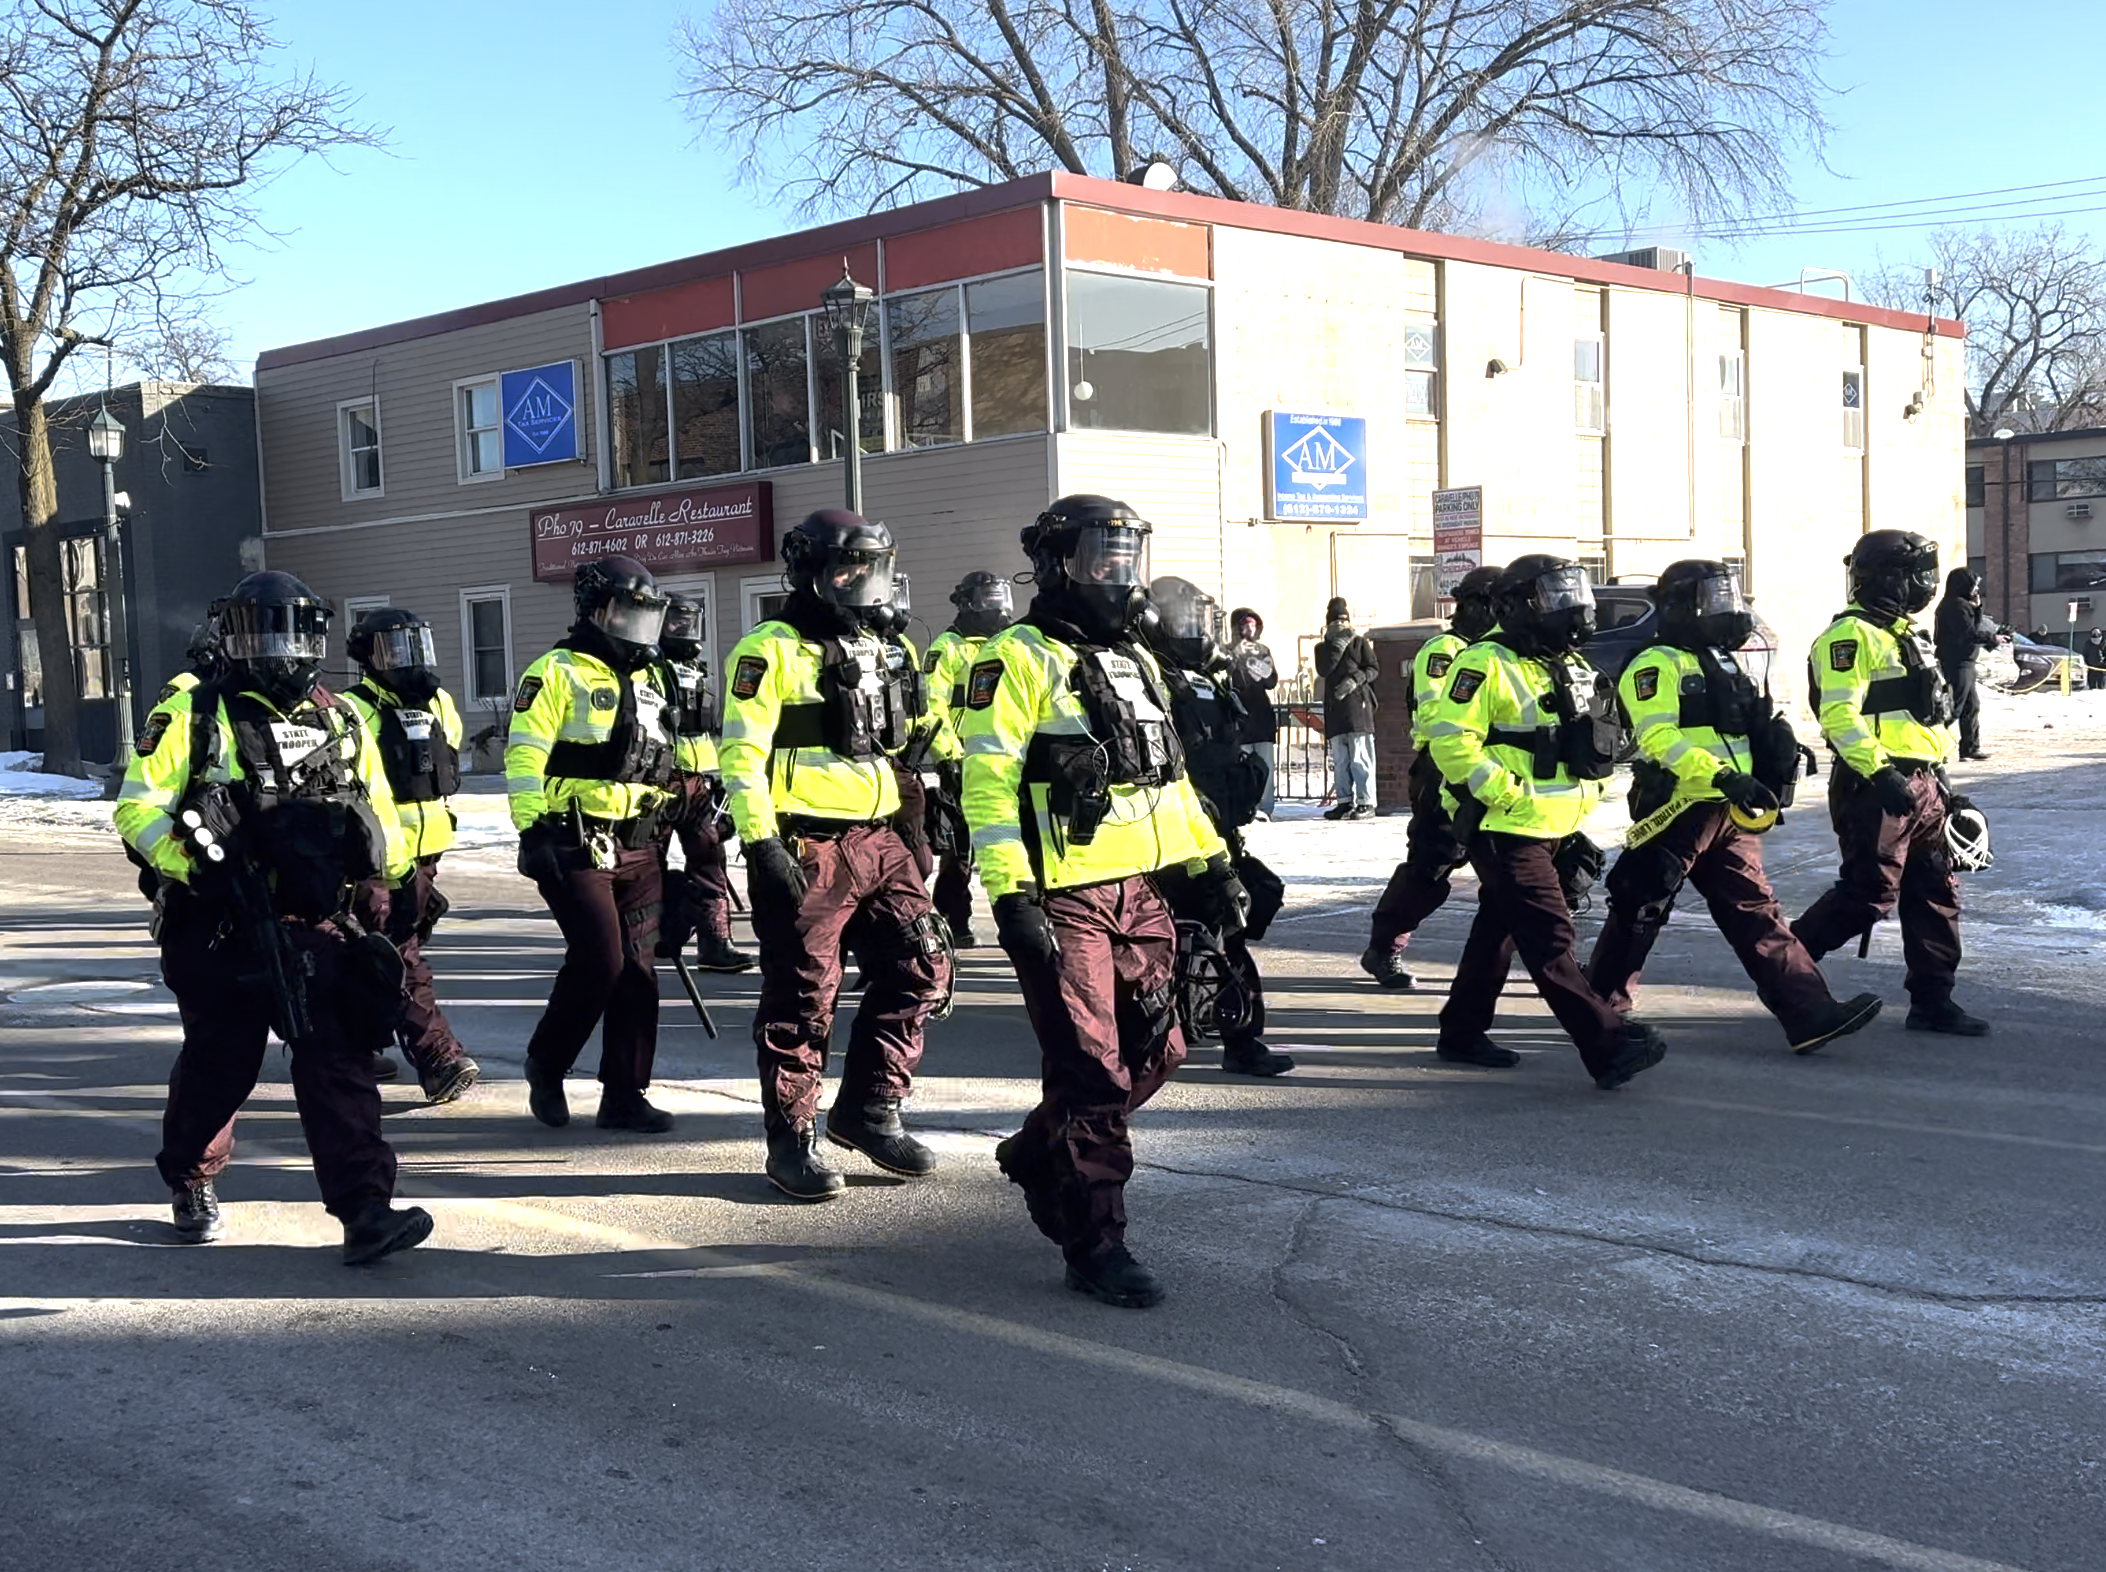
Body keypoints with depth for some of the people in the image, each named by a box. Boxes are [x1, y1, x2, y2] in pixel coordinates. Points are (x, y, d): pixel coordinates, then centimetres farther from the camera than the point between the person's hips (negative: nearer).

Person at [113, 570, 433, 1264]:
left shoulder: (342, 722, 13)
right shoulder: (193, 714, 0)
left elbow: (381, 812, 20)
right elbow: (138, 807, -4)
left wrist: (372, 844, -3)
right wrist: (192, 863, -21)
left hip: (317, 927, 2)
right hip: (221, 929, -2)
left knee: (338, 1060, -9)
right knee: (218, 1063, 11)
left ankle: (365, 1211, -13)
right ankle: (190, 1179, 38)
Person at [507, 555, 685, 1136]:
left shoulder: (650, 678, 18)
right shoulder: (557, 673, -5)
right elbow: (524, 757, -12)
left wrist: (674, 819, 20)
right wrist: (532, 830, -20)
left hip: (638, 848, 7)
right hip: (575, 844, -7)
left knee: (638, 968, 4)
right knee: (599, 958, -13)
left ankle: (624, 1095, 10)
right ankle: (545, 1064, 10)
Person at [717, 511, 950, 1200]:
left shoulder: (873, 649, 17)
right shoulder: (772, 650, -7)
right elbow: (742, 753, -13)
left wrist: (912, 831, 21)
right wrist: (762, 844, -20)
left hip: (878, 843, 7)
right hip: (806, 850, -7)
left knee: (919, 971, 4)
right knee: (802, 996, -1)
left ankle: (867, 1110, 18)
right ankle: (792, 1140, 11)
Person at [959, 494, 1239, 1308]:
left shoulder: (1135, 661, 18)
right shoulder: (1019, 658, -8)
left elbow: (1168, 774, 23)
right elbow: (988, 781, -15)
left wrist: (1212, 863, 17)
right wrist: (1010, 897, -21)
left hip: (1138, 895, 8)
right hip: (1062, 902, -8)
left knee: (1152, 1053, 12)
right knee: (1091, 1072, -5)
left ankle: (1038, 1157, 34)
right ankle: (1095, 1245, 6)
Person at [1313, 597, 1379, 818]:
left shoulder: (1360, 642, 11)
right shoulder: (1323, 647, 16)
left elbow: (1372, 669, 4)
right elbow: (1323, 670, -3)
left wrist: (1355, 680, -12)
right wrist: (1339, 645, -6)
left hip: (1358, 704, -3)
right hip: (1335, 707, 4)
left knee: (1360, 757, -9)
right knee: (1340, 759, 5)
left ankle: (1366, 802, -9)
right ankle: (1344, 801, 9)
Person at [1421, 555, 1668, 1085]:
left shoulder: (1570, 667, 15)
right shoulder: (1487, 664, -14)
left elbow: (1589, 742, 27)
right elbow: (1450, 736, -21)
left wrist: (1583, 797, 17)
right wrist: (1502, 792, -22)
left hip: (1552, 830, 9)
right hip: (1505, 829, -9)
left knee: (1499, 931, 17)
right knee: (1549, 937, -12)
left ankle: (1461, 1033, 28)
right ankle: (1607, 1046, -18)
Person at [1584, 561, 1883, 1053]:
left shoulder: (1725, 668, 21)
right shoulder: (1657, 665, -8)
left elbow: (1749, 738, 29)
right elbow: (1659, 738, -20)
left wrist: (1778, 744, 6)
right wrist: (1722, 776, -30)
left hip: (1731, 815, 8)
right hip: (1677, 808, -8)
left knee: (1756, 912, 2)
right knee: (1640, 911, 1)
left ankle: (1810, 1013, -5)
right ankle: (1599, 1006, 16)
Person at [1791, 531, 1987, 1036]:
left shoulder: (1905, 635, 20)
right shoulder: (1850, 635, -12)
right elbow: (1839, 714, -23)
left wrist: (1939, 781, 25)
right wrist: (1880, 772, -31)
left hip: (1920, 785, 10)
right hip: (1875, 786, -9)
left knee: (1936, 894, 8)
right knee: (1869, 894, -10)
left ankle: (1932, 1002, 13)